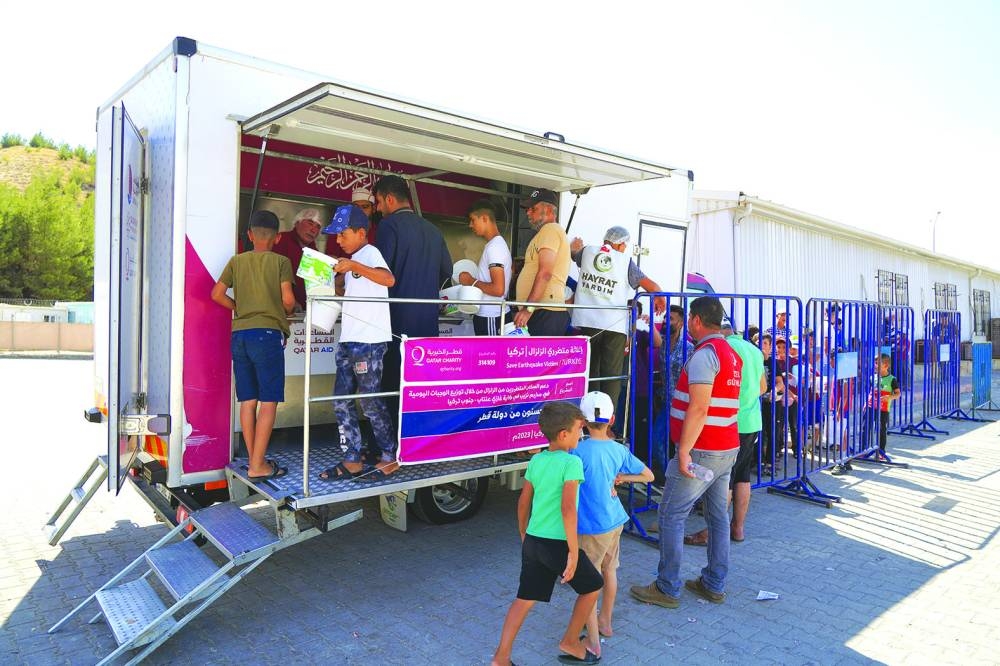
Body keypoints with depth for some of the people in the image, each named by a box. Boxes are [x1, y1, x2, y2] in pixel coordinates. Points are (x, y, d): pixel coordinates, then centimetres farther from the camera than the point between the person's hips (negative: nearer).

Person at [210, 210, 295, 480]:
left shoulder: (237, 261, 12)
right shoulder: (281, 261, 1)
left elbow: (217, 294, 7)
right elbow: (288, 299, -8)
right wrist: (287, 313, 13)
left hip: (239, 334, 5)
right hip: (267, 334, -5)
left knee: (248, 401, 10)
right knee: (268, 402, -2)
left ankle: (254, 460, 16)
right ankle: (257, 466, -4)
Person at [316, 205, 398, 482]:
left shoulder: (369, 252, -8)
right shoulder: (356, 259, 20)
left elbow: (388, 279, -28)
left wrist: (352, 265, -32)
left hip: (368, 341, -10)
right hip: (349, 340, 10)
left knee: (370, 401, -3)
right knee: (341, 401, 8)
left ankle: (389, 458, 11)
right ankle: (352, 461, 15)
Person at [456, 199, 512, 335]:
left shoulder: (494, 247, -17)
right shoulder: (496, 244, 13)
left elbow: (498, 289, -24)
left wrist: (471, 281, -13)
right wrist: (473, 280, 11)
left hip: (490, 317, -10)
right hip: (486, 314, 10)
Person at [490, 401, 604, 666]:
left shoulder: (536, 460, 6)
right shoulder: (571, 462, -15)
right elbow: (567, 508, -23)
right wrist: (574, 552, -18)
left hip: (533, 541, 7)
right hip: (558, 543, -6)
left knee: (525, 599, 15)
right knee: (592, 586, 18)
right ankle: (570, 643, 28)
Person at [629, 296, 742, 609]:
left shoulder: (704, 354, -17)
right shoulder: (731, 354, 13)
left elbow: (698, 409, -24)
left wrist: (684, 451, -22)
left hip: (702, 451, -9)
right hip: (728, 448, 10)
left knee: (671, 516, -1)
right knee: (718, 516, 14)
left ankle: (667, 589, 5)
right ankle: (714, 585, 25)